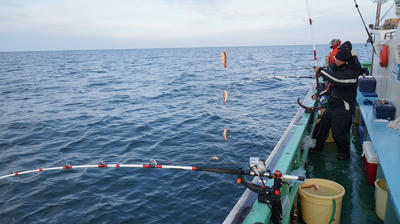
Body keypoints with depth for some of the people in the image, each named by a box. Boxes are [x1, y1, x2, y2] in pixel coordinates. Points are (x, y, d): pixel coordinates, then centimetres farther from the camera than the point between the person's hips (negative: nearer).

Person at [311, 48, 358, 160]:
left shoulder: (351, 73, -22)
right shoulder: (338, 68, 6)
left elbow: (335, 79, -34)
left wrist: (320, 71, -24)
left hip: (343, 109, -9)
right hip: (332, 105, 9)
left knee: (338, 132, -4)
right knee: (323, 125, 15)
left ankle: (344, 153, 19)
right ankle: (318, 146, 32)